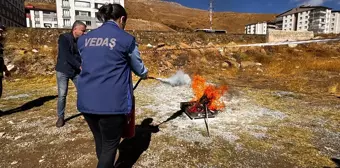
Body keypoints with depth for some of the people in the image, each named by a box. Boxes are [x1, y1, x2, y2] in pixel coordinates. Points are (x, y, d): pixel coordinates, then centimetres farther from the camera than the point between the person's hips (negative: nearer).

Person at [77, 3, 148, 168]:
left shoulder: (84, 39, 12)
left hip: (86, 101, 6)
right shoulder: (126, 39, -3)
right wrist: (144, 74, 33)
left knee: (100, 142, 23)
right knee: (109, 146, 11)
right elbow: (138, 67, 10)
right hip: (112, 103, -5)